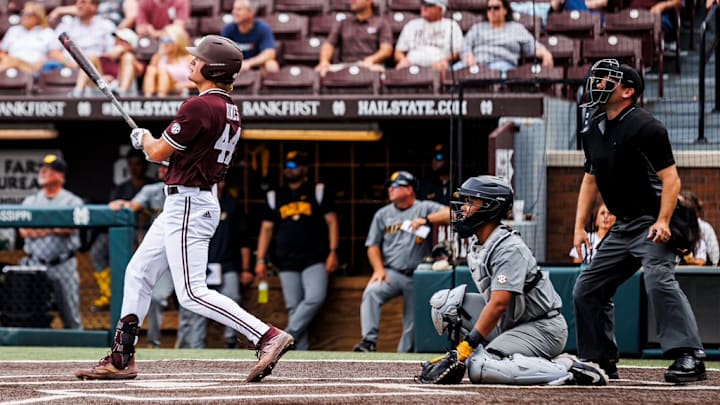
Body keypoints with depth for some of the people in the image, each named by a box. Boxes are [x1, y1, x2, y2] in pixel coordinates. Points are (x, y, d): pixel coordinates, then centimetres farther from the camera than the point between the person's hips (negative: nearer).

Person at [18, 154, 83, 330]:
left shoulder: (72, 202, 4)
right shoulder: (30, 201, 13)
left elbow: (70, 229, -13)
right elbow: (24, 231, -2)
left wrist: (39, 228, -10)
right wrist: (56, 228, -10)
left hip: (63, 266, -3)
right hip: (35, 265, 3)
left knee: (72, 319, -2)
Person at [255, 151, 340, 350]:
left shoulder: (317, 192, 8)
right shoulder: (274, 197, 15)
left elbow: (332, 222, 4)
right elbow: (266, 229, 14)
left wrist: (332, 252, -7)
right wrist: (260, 260, 6)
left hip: (314, 259, -3)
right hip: (287, 264, 3)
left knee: (315, 298, -23)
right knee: (293, 308, -2)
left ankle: (288, 336, -17)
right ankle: (300, 352, -1)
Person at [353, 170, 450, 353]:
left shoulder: (425, 208, 3)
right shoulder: (383, 214, 14)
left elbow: (450, 215, -12)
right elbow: (373, 245, 12)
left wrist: (426, 220, -24)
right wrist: (379, 269, -4)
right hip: (392, 273, 1)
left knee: (413, 321, 3)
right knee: (371, 292, -28)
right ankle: (369, 341, -31)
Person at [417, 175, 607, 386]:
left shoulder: (509, 248, -19)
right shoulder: (477, 244, 9)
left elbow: (498, 304, -27)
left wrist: (466, 348, -28)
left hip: (544, 328, -9)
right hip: (508, 325, 9)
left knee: (480, 369, -30)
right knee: (444, 301, 1)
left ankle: (566, 369, -22)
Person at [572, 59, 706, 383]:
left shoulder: (644, 126, -13)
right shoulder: (594, 130, 13)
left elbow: (670, 178, -16)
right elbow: (590, 180, 22)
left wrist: (663, 222, -26)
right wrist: (579, 227, 15)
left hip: (651, 224, -9)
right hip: (622, 228, 9)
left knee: (658, 279, -29)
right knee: (586, 290, 10)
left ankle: (689, 357, -34)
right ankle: (600, 360, 20)